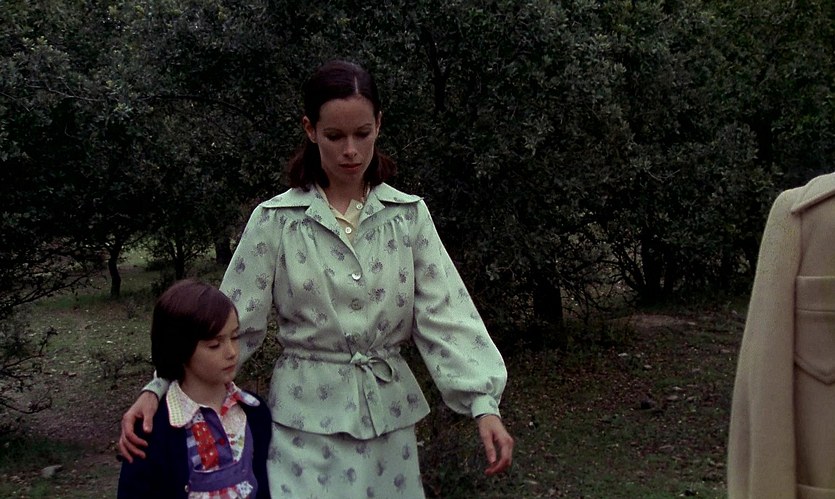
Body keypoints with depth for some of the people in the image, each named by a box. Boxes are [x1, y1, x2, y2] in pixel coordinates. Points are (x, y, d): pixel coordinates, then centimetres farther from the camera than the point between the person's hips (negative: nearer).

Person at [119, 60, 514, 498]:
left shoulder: (409, 215, 0)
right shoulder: (276, 220, -5)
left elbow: (445, 315, -5)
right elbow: (230, 322, -4)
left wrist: (483, 404, -16)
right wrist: (159, 389, -14)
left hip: (388, 412, 2)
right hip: (306, 417, -2)